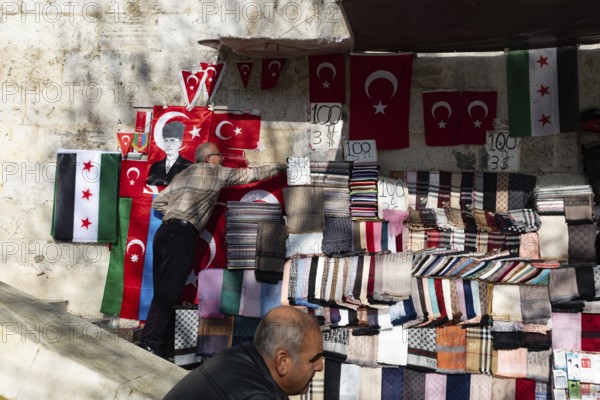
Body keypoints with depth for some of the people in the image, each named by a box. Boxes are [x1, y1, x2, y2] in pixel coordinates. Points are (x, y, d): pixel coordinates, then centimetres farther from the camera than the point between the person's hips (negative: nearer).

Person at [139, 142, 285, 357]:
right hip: (182, 235, -8)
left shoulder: (182, 175, 25)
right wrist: (277, 168, 26)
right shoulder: (215, 172, 6)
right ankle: (150, 345, -15)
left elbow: (158, 203, 25)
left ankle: (160, 347, 7)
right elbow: (250, 174, 14)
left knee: (164, 293, 6)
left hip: (164, 232, 8)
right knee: (168, 294, -11)